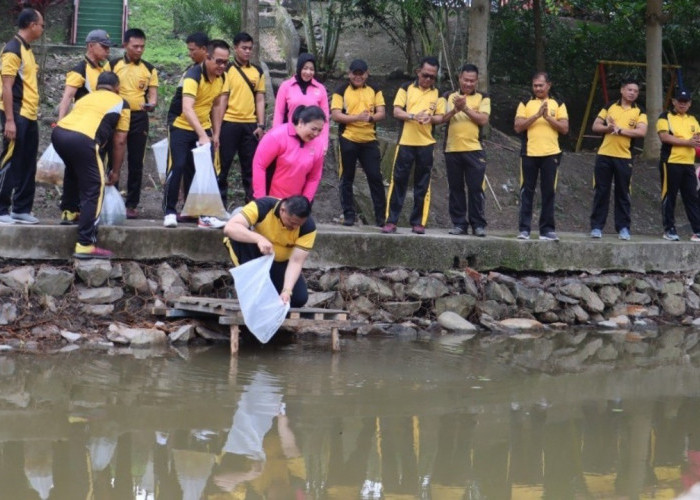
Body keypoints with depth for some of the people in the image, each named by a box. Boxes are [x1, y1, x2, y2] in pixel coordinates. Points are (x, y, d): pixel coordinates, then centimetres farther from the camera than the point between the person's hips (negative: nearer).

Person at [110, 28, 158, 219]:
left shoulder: (149, 69, 7)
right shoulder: (113, 65, 2)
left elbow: (153, 94, 6)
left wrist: (151, 104, -16)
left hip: (139, 118, 1)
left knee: (136, 163, 3)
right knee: (113, 160, 0)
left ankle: (132, 204, 8)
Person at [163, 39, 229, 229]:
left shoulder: (222, 77, -5)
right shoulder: (193, 76, -27)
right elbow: (187, 108, -39)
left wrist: (215, 133, 9)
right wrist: (202, 136, -48)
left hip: (204, 128, 6)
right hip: (182, 126, -6)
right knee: (177, 167, -12)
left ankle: (205, 214, 4)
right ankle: (169, 212, -4)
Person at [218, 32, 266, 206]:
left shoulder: (257, 72, 11)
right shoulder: (227, 70, -1)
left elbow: (260, 100, 12)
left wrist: (261, 125, 4)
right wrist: (219, 125, -9)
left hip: (250, 124, 4)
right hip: (229, 123, -4)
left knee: (250, 166, 6)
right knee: (223, 164, 1)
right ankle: (220, 204, 6)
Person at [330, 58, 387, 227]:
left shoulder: (375, 91, 10)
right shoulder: (341, 91, 1)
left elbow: (382, 113, 3)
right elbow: (335, 115, -8)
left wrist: (371, 118, -20)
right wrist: (357, 117, -21)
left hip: (369, 140, 2)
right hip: (348, 140, -2)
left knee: (375, 178, 0)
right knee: (347, 179, 3)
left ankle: (381, 216, 5)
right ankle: (349, 215, 10)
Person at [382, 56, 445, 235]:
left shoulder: (437, 94, 8)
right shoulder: (406, 88, 3)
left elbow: (440, 117, 6)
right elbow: (396, 112, -4)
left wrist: (431, 118, -17)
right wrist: (413, 116, -22)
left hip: (426, 144, 2)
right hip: (405, 142, -2)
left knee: (422, 184, 3)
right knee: (398, 180, -3)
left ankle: (418, 222, 8)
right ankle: (391, 221, -1)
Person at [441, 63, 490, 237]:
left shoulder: (483, 98, 6)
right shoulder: (450, 97, 11)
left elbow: (483, 120, -7)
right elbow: (443, 118, 0)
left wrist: (465, 108, -15)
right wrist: (455, 109, -17)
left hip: (474, 150, -2)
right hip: (452, 150, 2)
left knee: (476, 188, -3)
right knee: (456, 188, 4)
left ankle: (478, 224, 3)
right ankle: (459, 224, 9)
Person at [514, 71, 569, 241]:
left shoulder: (558, 105, 8)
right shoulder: (525, 104, 6)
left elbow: (564, 128, 0)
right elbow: (518, 127, -5)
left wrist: (548, 117, -11)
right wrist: (536, 115, -14)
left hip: (550, 154, 1)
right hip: (529, 154, 0)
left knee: (548, 192, 2)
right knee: (527, 192, 0)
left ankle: (547, 229, 6)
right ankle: (524, 229, 2)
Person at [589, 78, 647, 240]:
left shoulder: (639, 112, 3)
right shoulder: (609, 107, 9)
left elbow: (641, 132, -13)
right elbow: (595, 126, 7)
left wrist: (620, 130, -17)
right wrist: (608, 128, -13)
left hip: (624, 158, -1)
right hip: (604, 155, 1)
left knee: (622, 193, 2)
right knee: (601, 192, 2)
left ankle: (623, 227, 8)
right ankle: (597, 226, 6)